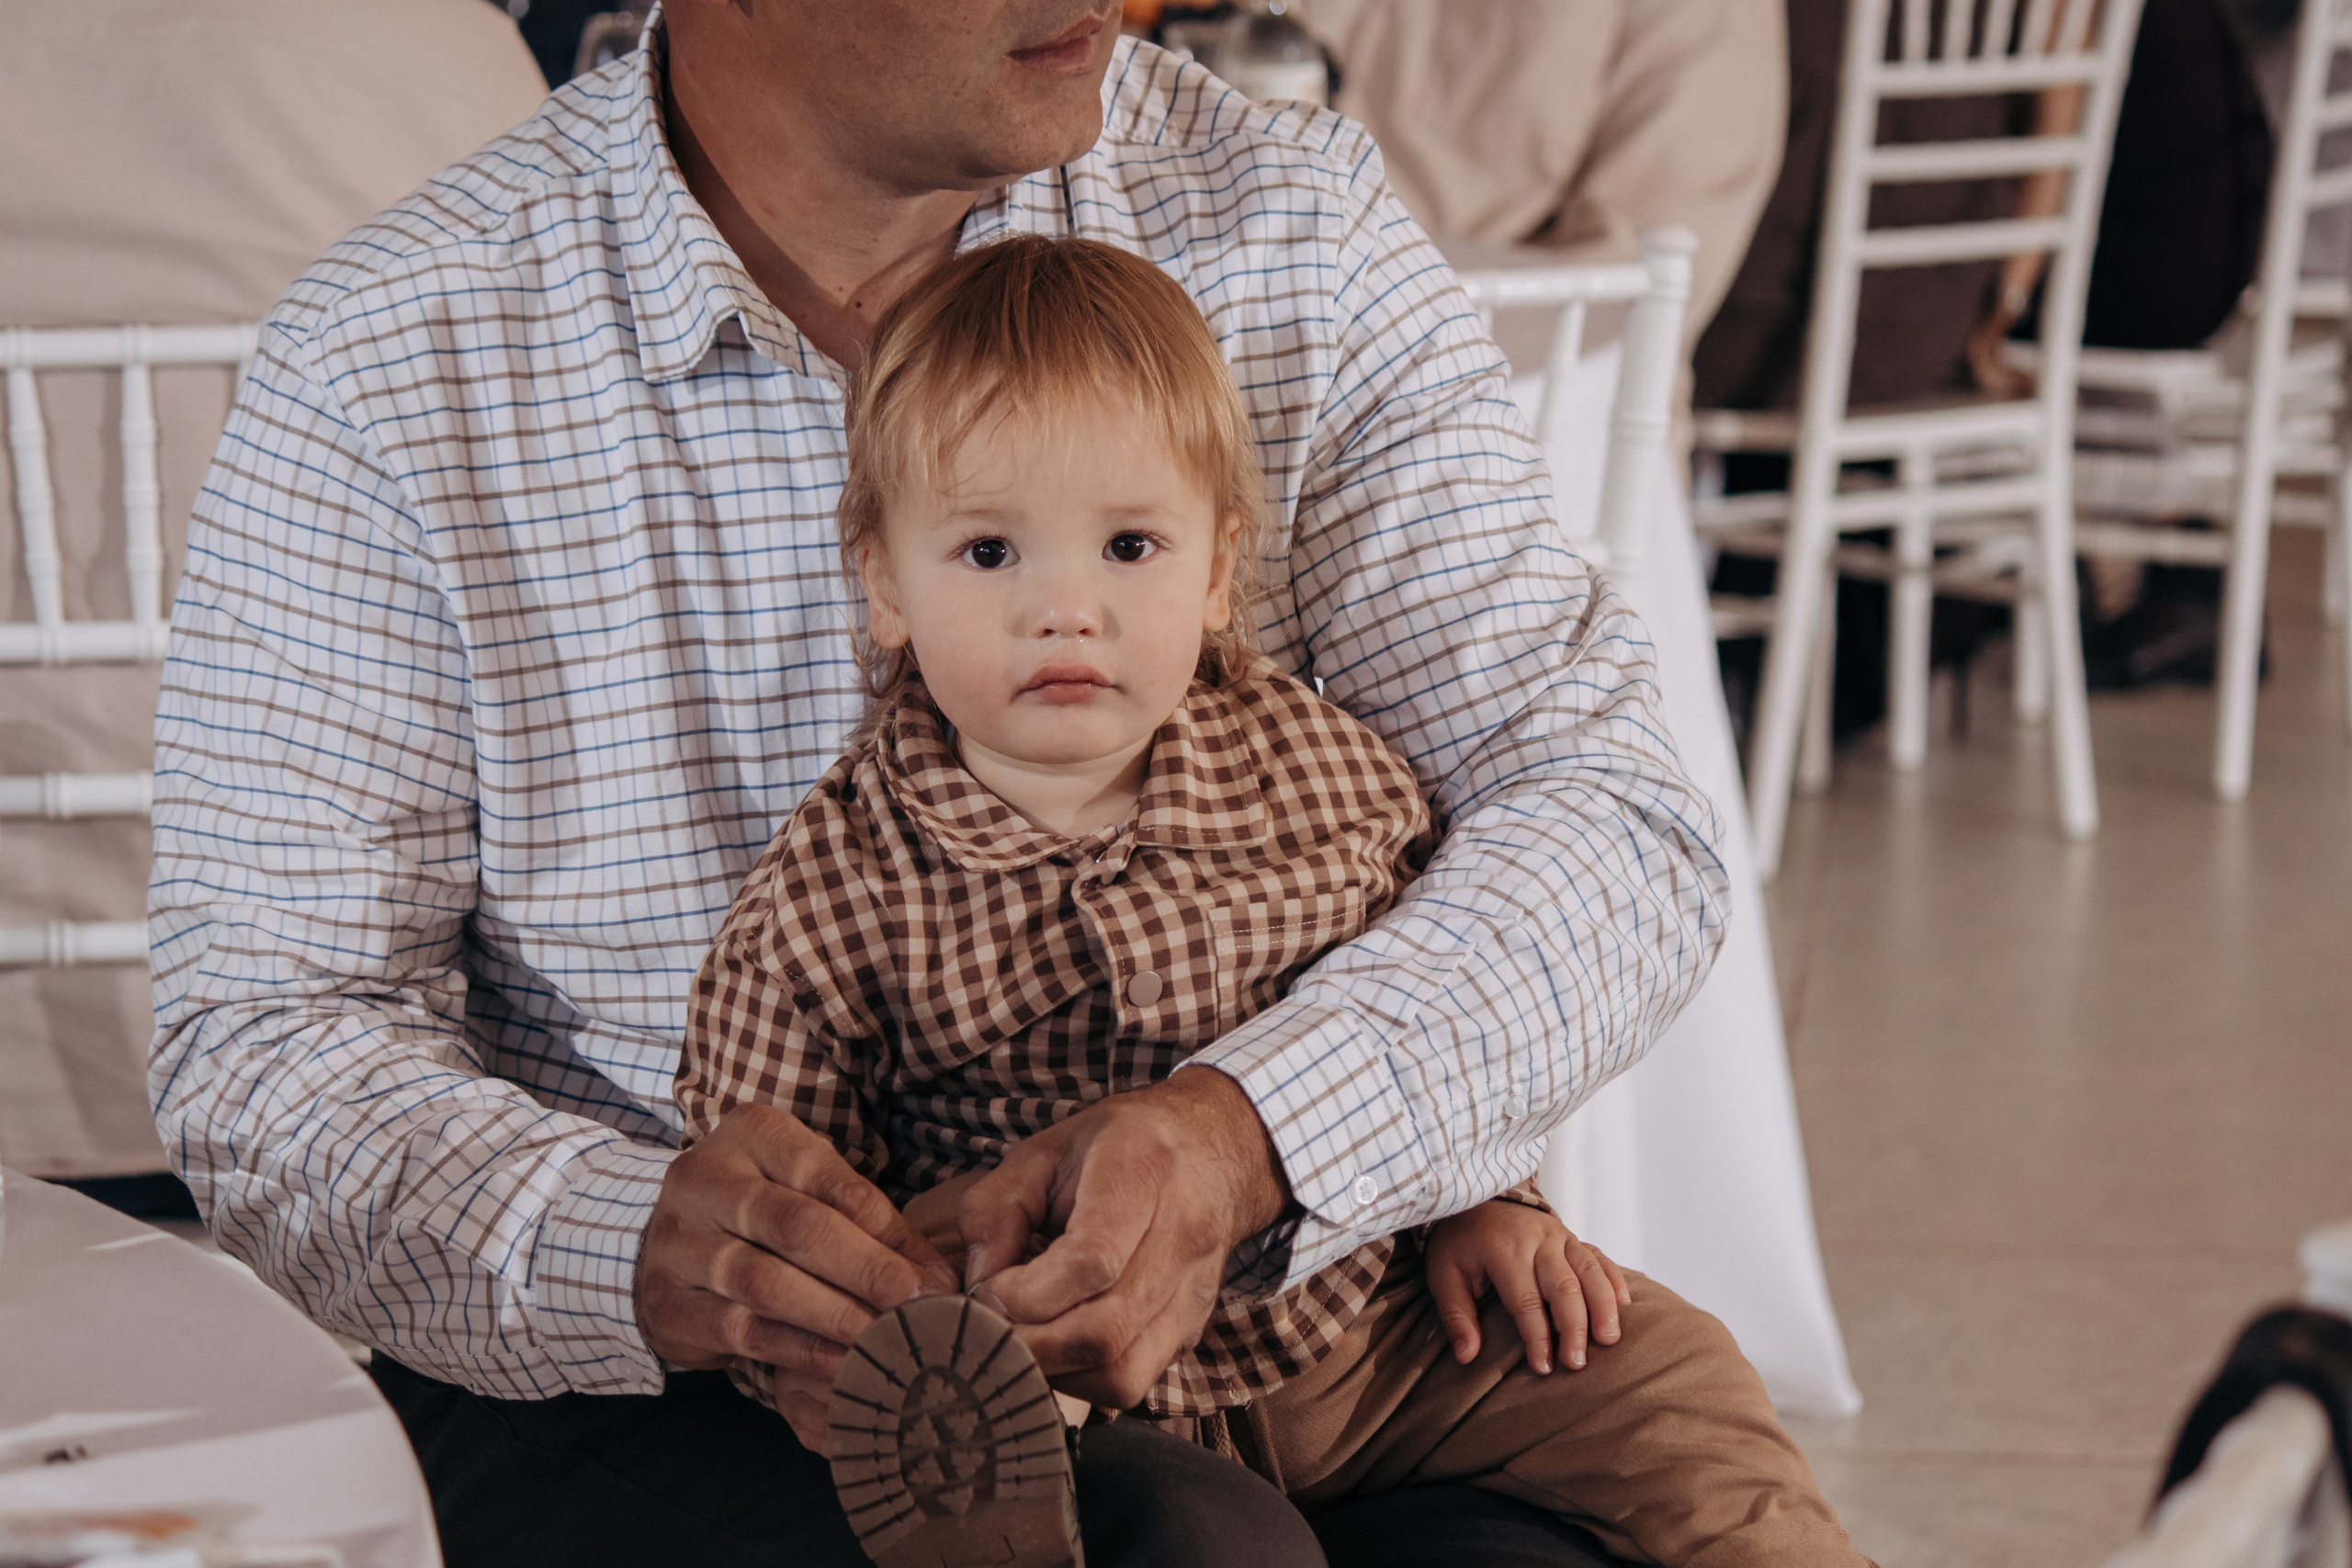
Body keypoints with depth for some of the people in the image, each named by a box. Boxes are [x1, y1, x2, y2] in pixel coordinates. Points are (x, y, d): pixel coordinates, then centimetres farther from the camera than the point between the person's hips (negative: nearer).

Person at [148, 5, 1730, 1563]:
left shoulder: (1292, 228, 1)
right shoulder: (382, 366, -6)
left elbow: (1605, 809, -7)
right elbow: (263, 1052, -6)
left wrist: (1242, 1140, -28)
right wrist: (634, 1251, -30)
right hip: (646, 1387, -3)